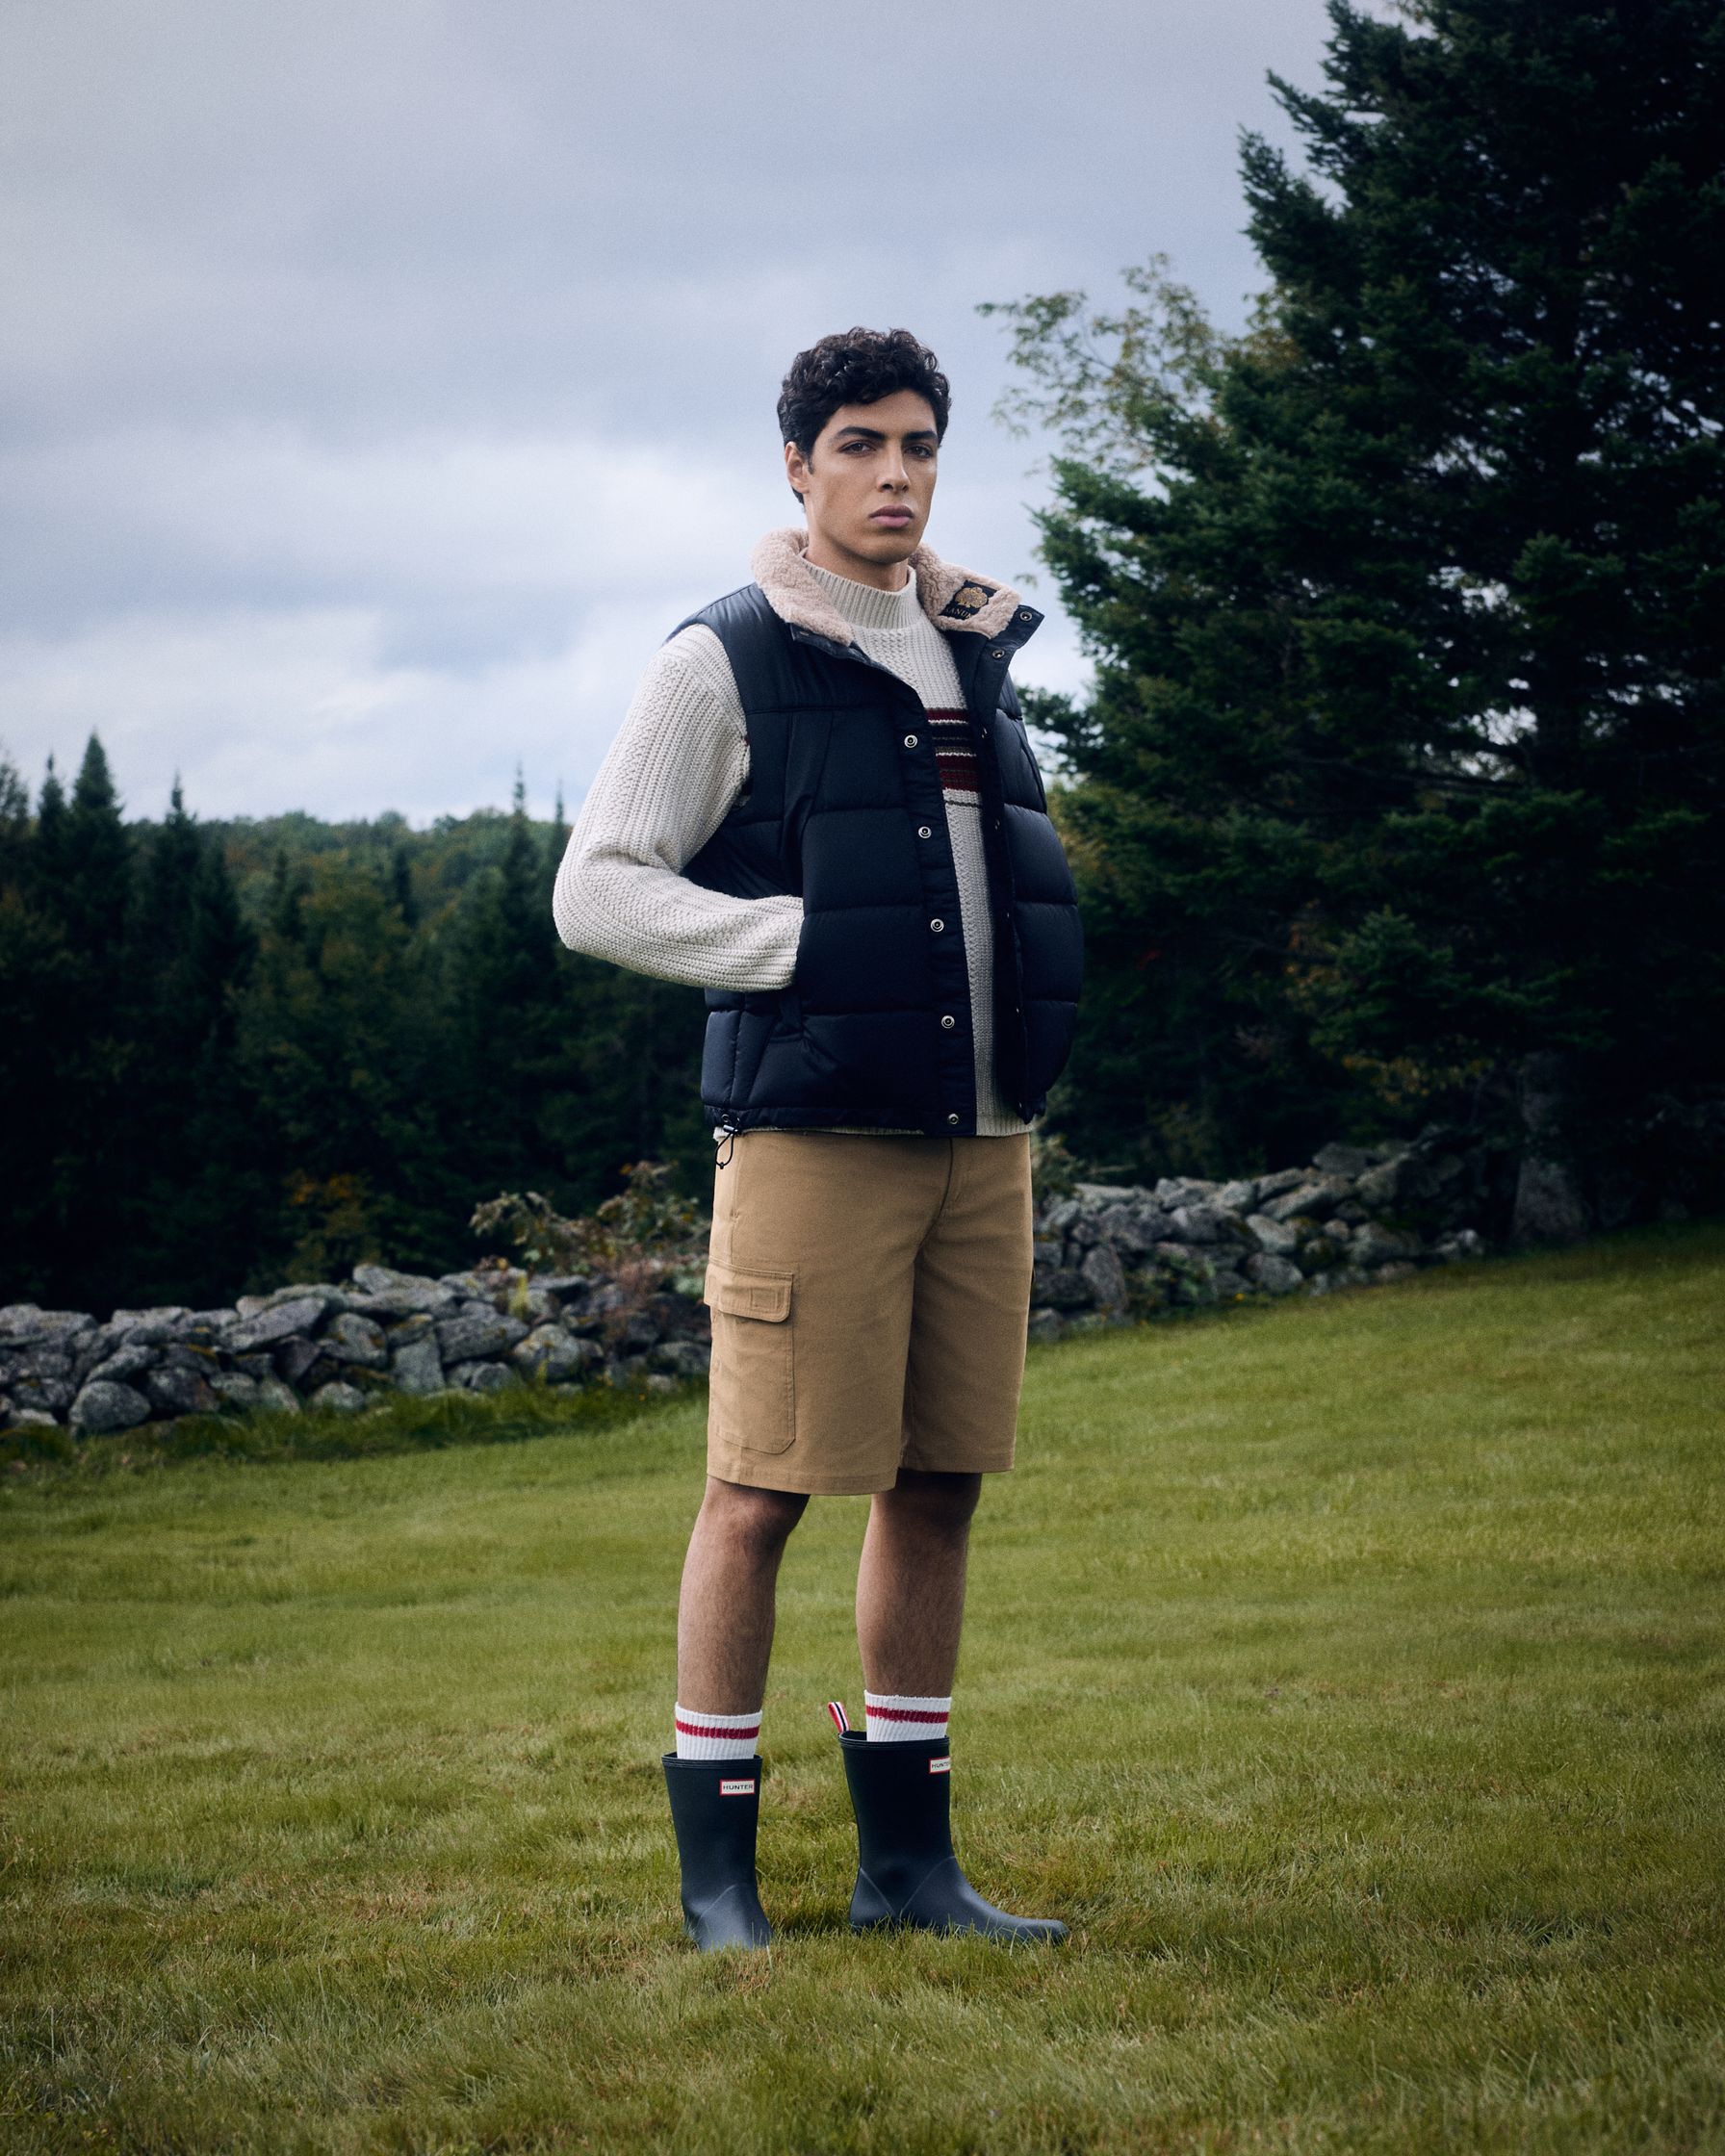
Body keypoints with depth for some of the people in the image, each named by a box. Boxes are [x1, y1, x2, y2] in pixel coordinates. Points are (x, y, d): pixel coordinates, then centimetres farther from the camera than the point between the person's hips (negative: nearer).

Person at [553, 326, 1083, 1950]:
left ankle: (907, 1856, 17)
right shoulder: (724, 663, -3)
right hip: (813, 1131, -6)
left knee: (940, 1485, 8)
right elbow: (596, 893, -5)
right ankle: (716, 1865, 6)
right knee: (761, 1492, -3)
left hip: (978, 1132, 6)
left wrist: (1019, 1046, 12)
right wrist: (801, 942, -13)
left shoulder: (975, 656, 16)